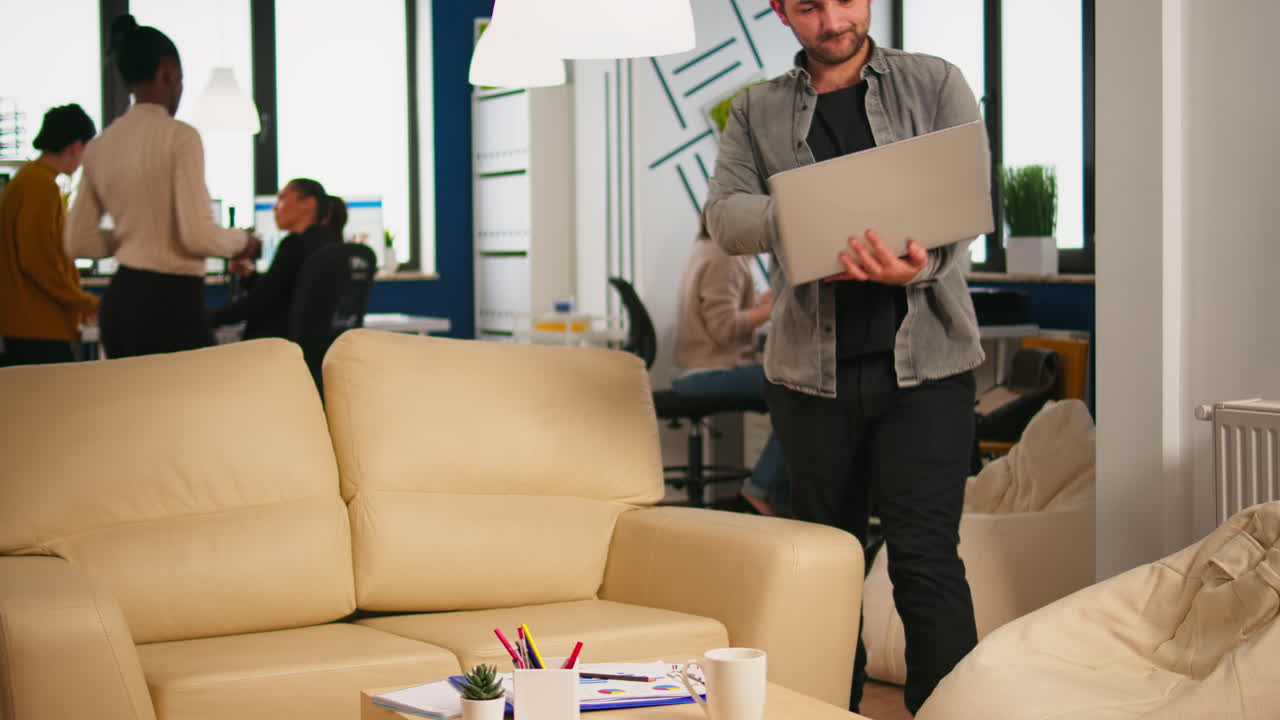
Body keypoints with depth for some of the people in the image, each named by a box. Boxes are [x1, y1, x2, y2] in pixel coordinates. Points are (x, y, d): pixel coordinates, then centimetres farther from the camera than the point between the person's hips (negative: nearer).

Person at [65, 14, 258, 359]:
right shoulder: (179, 137, -11)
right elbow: (198, 236, -17)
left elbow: (79, 242, 11)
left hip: (119, 300, 7)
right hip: (171, 303, -7)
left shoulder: (99, 146, 8)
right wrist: (241, 240, 2)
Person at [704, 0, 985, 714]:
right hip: (811, 368, 2)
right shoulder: (758, 112, 12)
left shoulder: (935, 85, 8)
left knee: (927, 560, -8)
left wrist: (916, 265, -26)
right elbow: (724, 215, -1)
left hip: (924, 361, -2)